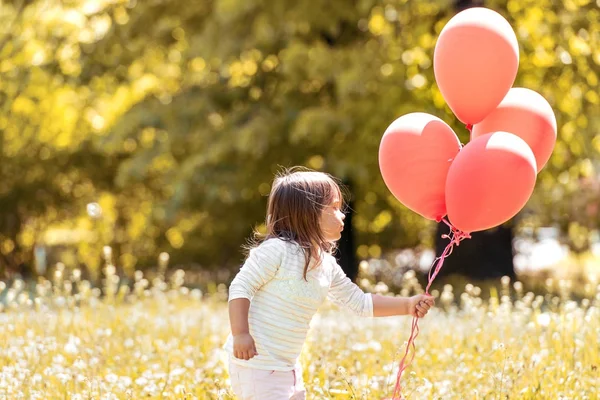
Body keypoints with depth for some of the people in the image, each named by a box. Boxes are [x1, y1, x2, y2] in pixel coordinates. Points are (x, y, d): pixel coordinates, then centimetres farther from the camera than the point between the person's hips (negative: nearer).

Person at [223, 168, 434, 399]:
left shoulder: (327, 266, 8)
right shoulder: (276, 250, -18)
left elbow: (359, 302, 15)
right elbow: (240, 288, -17)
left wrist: (407, 306, 9)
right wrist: (240, 334, -25)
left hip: (286, 364, 10)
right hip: (256, 361, -10)